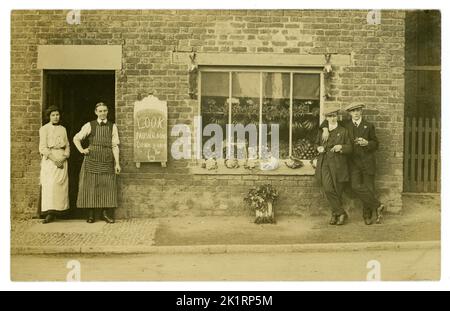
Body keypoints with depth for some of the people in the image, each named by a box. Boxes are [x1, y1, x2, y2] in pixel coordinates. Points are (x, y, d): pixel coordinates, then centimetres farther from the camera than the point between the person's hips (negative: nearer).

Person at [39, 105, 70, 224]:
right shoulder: (44, 129, 3)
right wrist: (54, 159, -14)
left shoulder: (63, 129, 16)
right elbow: (43, 147, -4)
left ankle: (55, 211, 1)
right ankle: (49, 213, -12)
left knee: (61, 185, -3)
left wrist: (64, 157, -4)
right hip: (49, 159, -4)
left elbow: (67, 145, 13)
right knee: (49, 185, -11)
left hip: (62, 159, 4)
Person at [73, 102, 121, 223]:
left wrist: (117, 163, -1)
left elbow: (115, 145, 4)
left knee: (108, 186, -2)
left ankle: (106, 213, 6)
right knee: (91, 185, 0)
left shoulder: (112, 126, 8)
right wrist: (82, 150, 0)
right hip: (92, 159, -1)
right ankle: (91, 214, 6)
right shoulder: (89, 125, 6)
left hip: (107, 160, 1)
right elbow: (76, 138, 14)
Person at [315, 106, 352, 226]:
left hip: (338, 165, -1)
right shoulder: (322, 131, 13)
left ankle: (334, 214, 19)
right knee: (328, 189, -14)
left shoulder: (343, 131, 5)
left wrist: (341, 147, -15)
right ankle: (341, 213, -2)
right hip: (324, 164, 1)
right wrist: (318, 148, 3)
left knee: (337, 192, 1)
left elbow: (350, 148, 5)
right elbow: (317, 143, 26)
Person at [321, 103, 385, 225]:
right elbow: (329, 120, 19)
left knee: (369, 188, -1)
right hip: (353, 162, 0)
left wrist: (366, 143, -8)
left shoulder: (369, 126, 9)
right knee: (356, 187, -15)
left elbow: (376, 144, 12)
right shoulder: (345, 125, 10)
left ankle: (367, 216, 14)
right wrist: (325, 129, -1)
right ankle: (378, 206, -2)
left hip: (367, 161, 0)